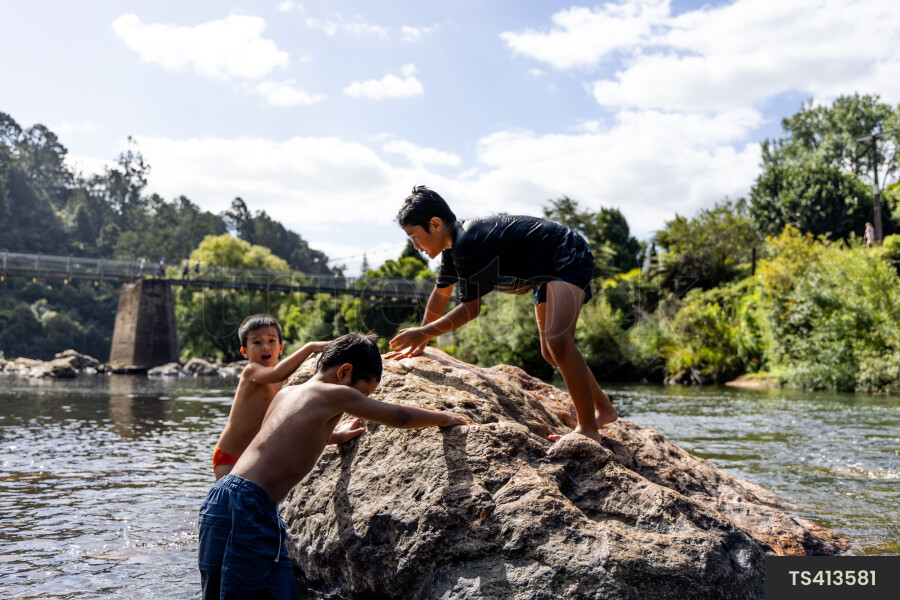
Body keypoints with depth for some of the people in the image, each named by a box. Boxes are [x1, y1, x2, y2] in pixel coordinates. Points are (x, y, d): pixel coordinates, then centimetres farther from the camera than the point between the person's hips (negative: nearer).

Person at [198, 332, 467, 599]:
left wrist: (334, 435, 49)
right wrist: (443, 417, 21)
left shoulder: (286, 393, 18)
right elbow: (400, 416, 5)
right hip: (245, 506, -9)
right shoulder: (336, 394, -4)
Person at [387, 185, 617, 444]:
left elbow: (470, 309, -28)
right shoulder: (454, 243, 0)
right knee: (551, 353, 15)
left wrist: (423, 333, -20)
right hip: (546, 273, 11)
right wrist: (420, 342, 15)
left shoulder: (470, 245, -31)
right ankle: (604, 408, 30)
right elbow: (441, 293, 11)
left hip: (569, 260, -11)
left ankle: (588, 428, -22)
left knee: (558, 339, -29)